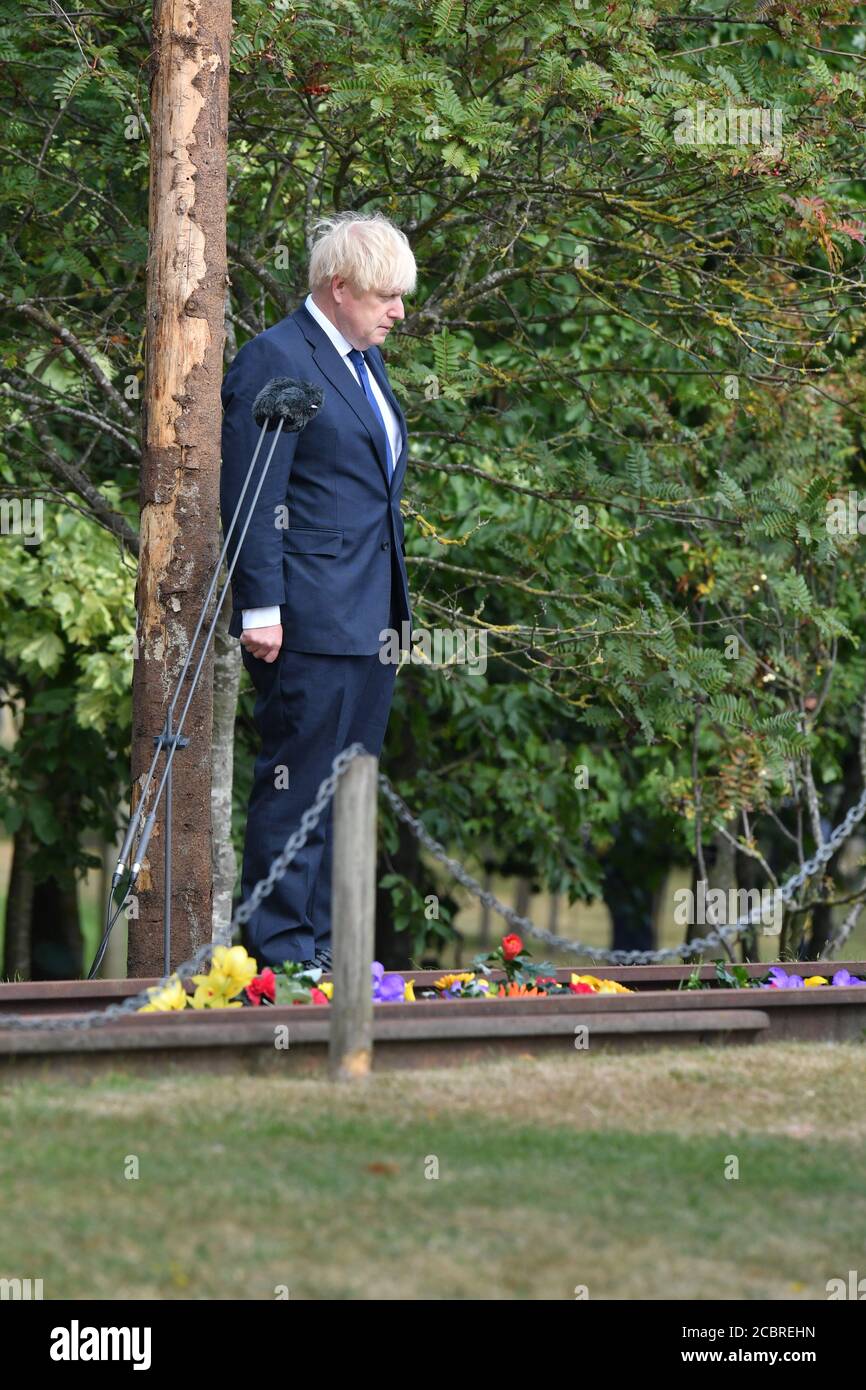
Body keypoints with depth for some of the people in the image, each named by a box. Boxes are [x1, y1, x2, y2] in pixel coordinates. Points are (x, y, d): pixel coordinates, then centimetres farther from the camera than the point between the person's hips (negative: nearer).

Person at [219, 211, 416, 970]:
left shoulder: (366, 361, 19)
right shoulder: (274, 359, -9)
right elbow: (251, 496, -13)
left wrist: (397, 609, 21)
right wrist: (260, 608, -18)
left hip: (370, 622, 9)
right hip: (310, 621, -9)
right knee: (297, 786, -7)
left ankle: (321, 948, 13)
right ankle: (279, 949, -4)